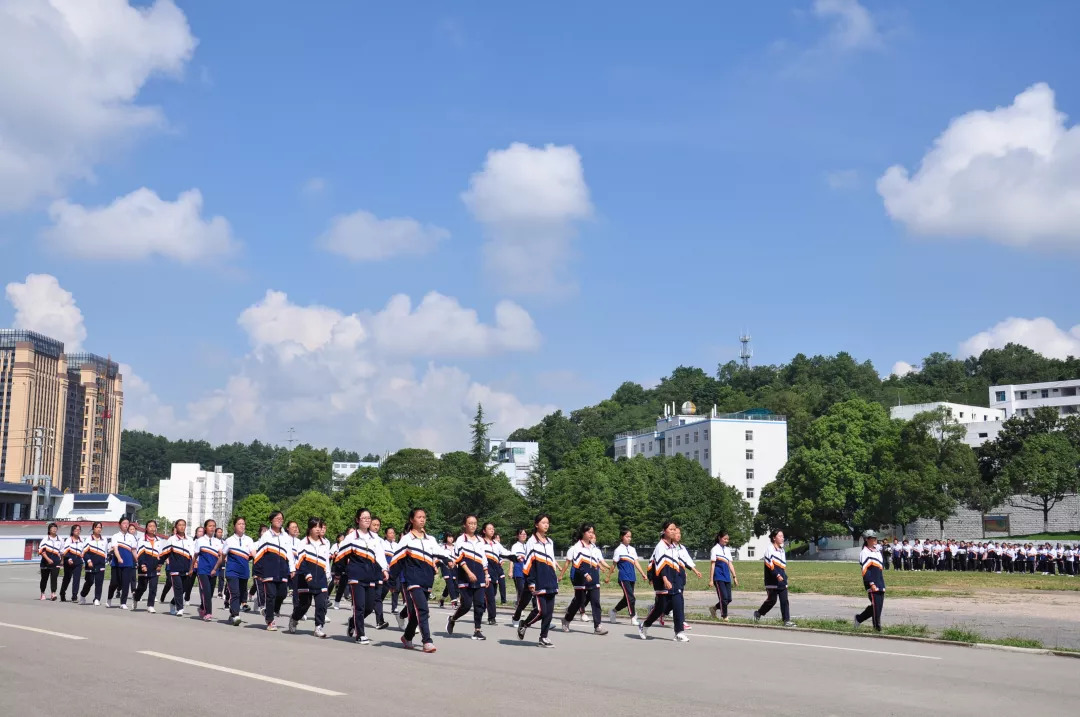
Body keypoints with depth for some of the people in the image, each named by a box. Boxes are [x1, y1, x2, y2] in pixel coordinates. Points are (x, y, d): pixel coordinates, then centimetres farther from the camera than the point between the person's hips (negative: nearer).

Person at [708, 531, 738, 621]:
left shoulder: (727, 550, 15)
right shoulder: (715, 549, -4)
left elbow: (730, 564, 17)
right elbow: (712, 565, -6)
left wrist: (734, 577, 12)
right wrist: (711, 580, -9)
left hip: (727, 577, 7)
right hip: (718, 577, -6)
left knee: (728, 599, 4)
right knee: (724, 597, -9)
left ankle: (714, 608, 23)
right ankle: (724, 616, 3)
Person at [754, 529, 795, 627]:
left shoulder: (782, 550, 16)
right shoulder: (769, 549, -10)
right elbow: (769, 565, -18)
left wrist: (784, 576, 16)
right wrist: (777, 575, -23)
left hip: (782, 580, 7)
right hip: (772, 581, -7)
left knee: (784, 601, 0)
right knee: (772, 600, 1)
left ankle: (787, 621, -1)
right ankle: (758, 613, 21)